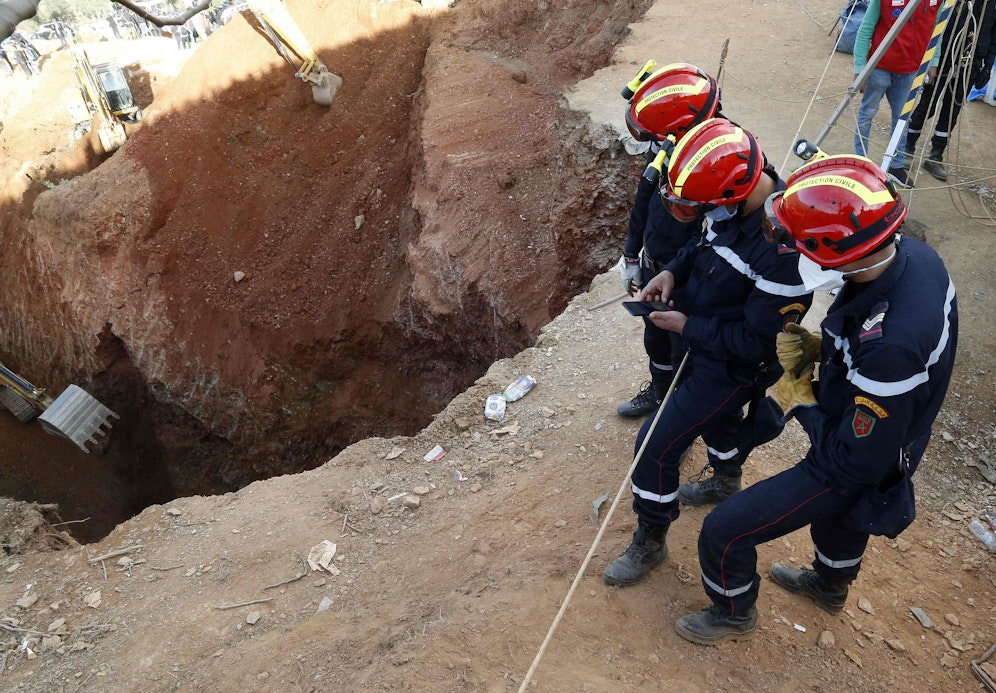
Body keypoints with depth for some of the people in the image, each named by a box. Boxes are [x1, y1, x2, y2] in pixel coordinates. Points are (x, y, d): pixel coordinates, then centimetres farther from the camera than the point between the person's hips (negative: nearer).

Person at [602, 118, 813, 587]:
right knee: (718, 418, 33)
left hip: (735, 367, -9)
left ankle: (650, 542, 22)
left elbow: (759, 341, -30)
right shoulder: (734, 204, -13)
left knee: (657, 447, -3)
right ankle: (727, 485, 64)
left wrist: (687, 327, -22)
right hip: (706, 342, 9)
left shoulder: (784, 248, -38)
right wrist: (672, 272, -8)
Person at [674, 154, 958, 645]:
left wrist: (799, 402, -17)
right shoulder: (914, 255, -18)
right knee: (839, 514, 37)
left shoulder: (888, 346, -44)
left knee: (723, 531, 2)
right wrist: (820, 347, -8)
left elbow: (857, 462, -30)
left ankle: (733, 614, 34)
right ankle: (830, 586, 69)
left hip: (855, 469, -8)